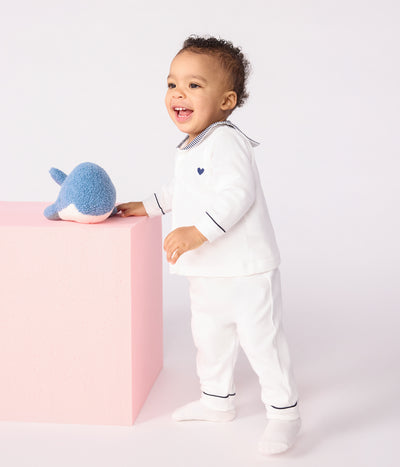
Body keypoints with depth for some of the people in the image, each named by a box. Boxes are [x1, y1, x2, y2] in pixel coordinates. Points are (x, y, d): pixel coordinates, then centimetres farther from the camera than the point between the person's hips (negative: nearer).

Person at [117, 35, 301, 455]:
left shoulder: (225, 141, -20)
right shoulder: (188, 148, 12)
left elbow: (237, 194, -31)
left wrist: (198, 231, -36)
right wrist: (148, 206, 29)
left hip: (246, 271, -10)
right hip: (206, 274, 10)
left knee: (261, 342, 0)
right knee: (209, 339, 21)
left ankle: (284, 413, 16)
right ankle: (217, 401, 40)